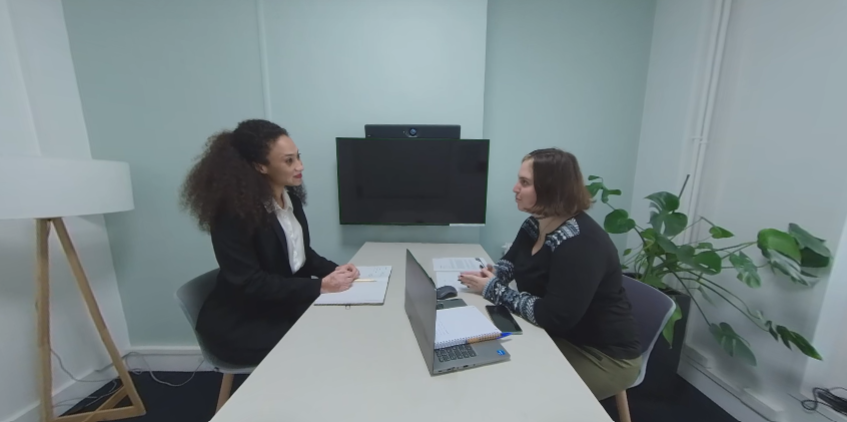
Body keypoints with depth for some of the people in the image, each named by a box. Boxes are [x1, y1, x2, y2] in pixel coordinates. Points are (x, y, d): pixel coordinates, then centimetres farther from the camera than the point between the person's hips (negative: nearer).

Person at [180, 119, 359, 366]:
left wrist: (333, 270, -12)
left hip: (286, 304, 6)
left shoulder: (289, 195, -1)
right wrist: (320, 286, -28)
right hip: (242, 322, -6)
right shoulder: (234, 212, -22)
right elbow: (249, 283, -24)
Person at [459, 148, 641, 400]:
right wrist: (490, 275, -15)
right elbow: (512, 261, 8)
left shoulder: (580, 244, -31)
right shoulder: (535, 224, -4)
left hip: (604, 356, -7)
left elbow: (554, 316, -35)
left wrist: (494, 290, -26)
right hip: (557, 337, 7)